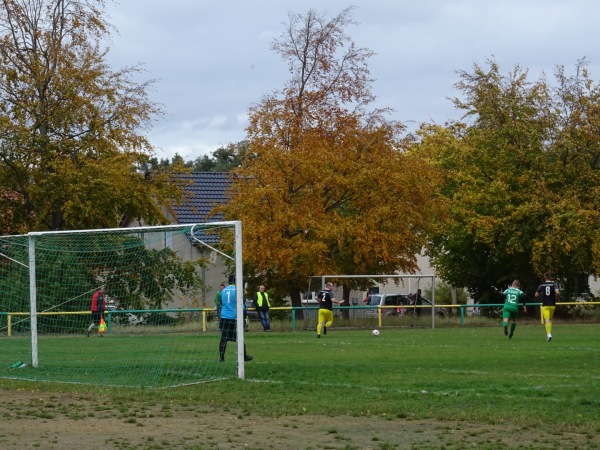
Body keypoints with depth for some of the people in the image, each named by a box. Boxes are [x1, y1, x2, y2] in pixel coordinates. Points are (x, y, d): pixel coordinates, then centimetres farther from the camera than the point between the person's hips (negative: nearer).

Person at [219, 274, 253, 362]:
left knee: (223, 338, 2)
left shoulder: (223, 291, 8)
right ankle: (244, 357, 18)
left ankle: (221, 358, -3)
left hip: (224, 318, 4)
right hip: (234, 318, -4)